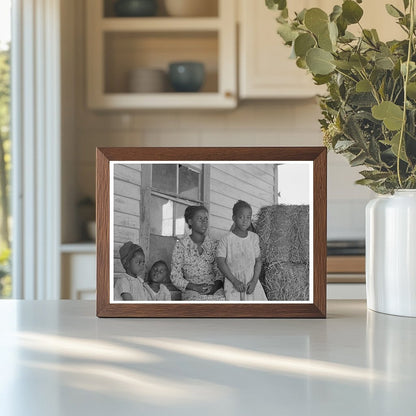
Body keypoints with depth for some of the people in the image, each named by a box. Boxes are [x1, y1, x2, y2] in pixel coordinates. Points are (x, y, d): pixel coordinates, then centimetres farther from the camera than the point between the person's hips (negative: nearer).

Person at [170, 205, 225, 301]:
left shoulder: (213, 244, 13)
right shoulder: (181, 245, 4)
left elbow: (219, 270, 14)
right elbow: (175, 276, 3)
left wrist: (216, 285, -8)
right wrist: (195, 287, -11)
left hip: (215, 292, 3)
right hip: (192, 295, -3)